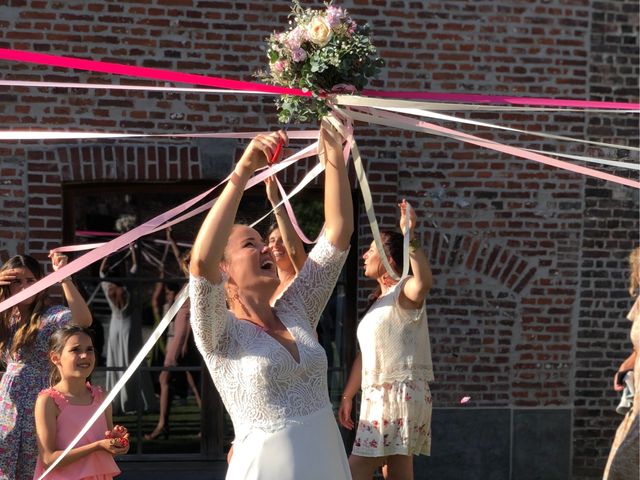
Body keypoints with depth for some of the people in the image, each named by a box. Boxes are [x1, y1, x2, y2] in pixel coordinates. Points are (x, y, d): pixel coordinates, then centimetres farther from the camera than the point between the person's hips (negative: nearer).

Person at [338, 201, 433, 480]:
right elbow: (365, 354, 22)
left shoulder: (403, 292, -8)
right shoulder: (378, 301, 20)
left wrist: (409, 235, -40)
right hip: (380, 393, 9)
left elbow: (424, 282, -35)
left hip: (398, 392, -9)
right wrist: (347, 396, 20)